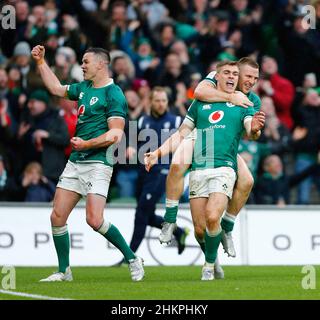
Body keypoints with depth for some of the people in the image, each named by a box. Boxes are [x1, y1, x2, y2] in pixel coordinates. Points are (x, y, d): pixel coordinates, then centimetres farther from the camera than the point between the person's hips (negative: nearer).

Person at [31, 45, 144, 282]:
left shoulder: (113, 94, -10)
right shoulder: (84, 88, 15)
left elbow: (116, 134, -17)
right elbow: (57, 88, 32)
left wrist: (86, 144, -21)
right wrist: (41, 61, 28)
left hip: (97, 163, -8)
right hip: (75, 162, 8)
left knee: (95, 220, -18)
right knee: (57, 217, 2)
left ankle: (133, 259, -1)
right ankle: (64, 271, 12)